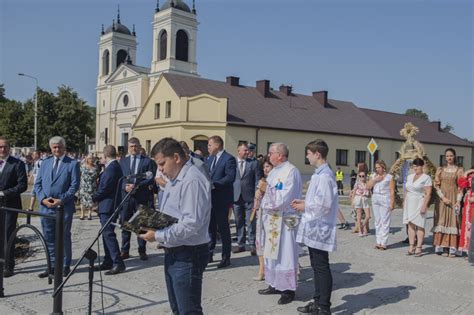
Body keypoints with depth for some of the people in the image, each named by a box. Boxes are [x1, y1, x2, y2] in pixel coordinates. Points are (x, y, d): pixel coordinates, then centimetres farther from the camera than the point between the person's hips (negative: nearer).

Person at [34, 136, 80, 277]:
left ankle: (65, 266, 15)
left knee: (64, 237, 4)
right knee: (49, 238, 9)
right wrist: (43, 199, -6)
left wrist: (62, 200, -15)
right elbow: (38, 183, 10)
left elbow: (74, 185, -7)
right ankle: (52, 266, 19)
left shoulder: (72, 164, -1)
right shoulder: (45, 163, 13)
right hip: (46, 206, 4)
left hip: (64, 206, -4)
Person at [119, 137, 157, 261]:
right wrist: (125, 186, -12)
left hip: (142, 197, -2)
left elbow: (151, 179, -5)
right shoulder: (123, 161, 12)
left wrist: (137, 185, -16)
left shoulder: (148, 161, 2)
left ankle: (142, 251, 16)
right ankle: (125, 251, 16)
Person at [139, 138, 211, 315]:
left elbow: (192, 223, -26)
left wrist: (158, 236, -20)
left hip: (188, 256, -10)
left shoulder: (192, 180, -19)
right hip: (172, 253, 10)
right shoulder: (173, 181, 15)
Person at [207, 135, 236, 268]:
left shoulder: (229, 159, -12)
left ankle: (226, 257, 13)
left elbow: (231, 177, -22)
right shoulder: (210, 158, 13)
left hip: (222, 198, -7)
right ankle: (209, 254, 24)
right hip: (210, 197, 7)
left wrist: (213, 184, -23)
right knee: (210, 226, 13)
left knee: (223, 227, 2)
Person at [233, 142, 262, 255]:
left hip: (249, 197, -1)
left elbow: (257, 181, 3)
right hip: (236, 197, 1)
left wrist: (257, 197, -4)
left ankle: (252, 245, 8)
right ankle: (240, 244, 19)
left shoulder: (254, 163, 4)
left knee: (250, 222, 0)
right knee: (239, 222, 9)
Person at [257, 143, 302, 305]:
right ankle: (275, 284, 26)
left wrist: (268, 204, -10)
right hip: (272, 218, 9)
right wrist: (266, 206, 2)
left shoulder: (291, 171, -14)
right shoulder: (274, 172, 13)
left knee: (285, 254, -2)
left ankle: (288, 289, 8)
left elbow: (285, 198, -20)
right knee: (273, 252, 15)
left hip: (285, 220, -9)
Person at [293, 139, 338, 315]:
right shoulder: (320, 174, 12)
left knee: (321, 267, 0)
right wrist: (304, 202, 9)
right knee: (316, 266, 16)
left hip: (319, 228, -10)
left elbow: (324, 203, -23)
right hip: (314, 228, 10)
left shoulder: (325, 175, -18)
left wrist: (305, 207, -12)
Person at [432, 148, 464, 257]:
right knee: (442, 221, 0)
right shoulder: (440, 169, 8)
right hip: (441, 198, 2)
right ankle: (443, 248, 4)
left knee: (453, 221, -3)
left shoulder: (459, 170, 4)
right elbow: (436, 185, 2)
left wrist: (458, 201, -11)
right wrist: (443, 197, -10)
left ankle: (452, 249, -1)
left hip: (454, 198, -1)